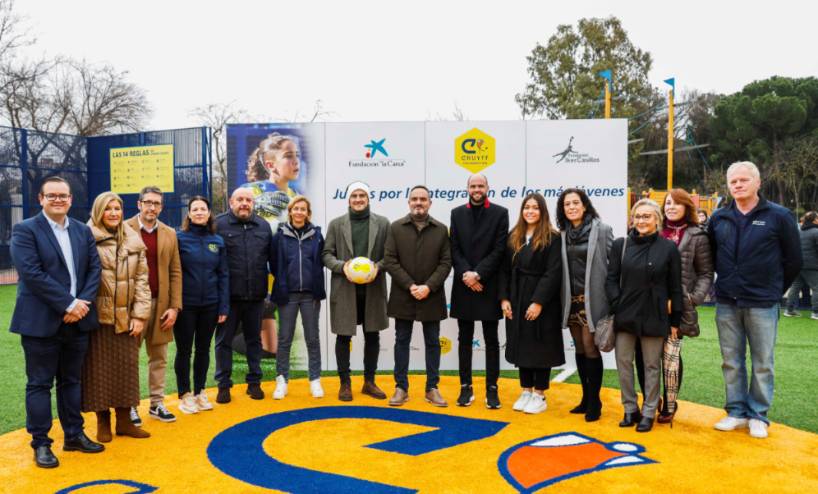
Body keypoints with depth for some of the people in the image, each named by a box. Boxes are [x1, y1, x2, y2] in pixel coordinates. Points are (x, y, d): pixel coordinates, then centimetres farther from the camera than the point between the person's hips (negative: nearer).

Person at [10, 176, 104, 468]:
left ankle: (74, 435, 26)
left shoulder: (83, 231, 10)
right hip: (41, 321, -5)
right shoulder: (25, 230, -6)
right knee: (39, 384, 4)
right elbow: (32, 273, -16)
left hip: (77, 320, 5)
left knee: (71, 381, 15)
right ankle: (40, 443, 15)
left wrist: (83, 303, -11)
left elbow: (95, 269, 5)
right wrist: (68, 304, -19)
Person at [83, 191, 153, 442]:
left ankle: (124, 420, 22)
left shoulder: (134, 241, 6)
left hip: (126, 316, 4)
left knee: (127, 366, 9)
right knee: (100, 368, 5)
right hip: (98, 316, -3)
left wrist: (140, 315, -1)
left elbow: (141, 279, 5)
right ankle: (103, 422, 19)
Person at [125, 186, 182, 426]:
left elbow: (175, 273, 7)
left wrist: (174, 307, 0)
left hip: (160, 303, 4)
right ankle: (129, 405, 18)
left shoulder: (169, 234, 8)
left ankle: (157, 404, 21)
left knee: (159, 358, 10)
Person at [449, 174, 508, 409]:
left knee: (491, 340, 5)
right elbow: (454, 249, 2)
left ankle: (492, 388, 13)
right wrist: (466, 274, -12)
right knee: (465, 339, 9)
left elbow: (499, 250, -8)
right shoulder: (457, 213, 8)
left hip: (489, 286, -2)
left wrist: (478, 274, -15)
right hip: (464, 285, 3)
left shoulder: (500, 213, -1)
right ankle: (466, 387, 18)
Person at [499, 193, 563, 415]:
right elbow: (505, 270, 8)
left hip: (541, 303, -5)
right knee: (521, 345, 11)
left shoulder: (551, 238, -7)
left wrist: (539, 302, -19)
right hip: (516, 301, 5)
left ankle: (539, 395, 16)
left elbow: (553, 273, -13)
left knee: (540, 347, 4)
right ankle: (526, 391, 23)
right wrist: (504, 298, -1)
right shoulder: (513, 237, 8)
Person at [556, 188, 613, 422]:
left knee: (590, 347, -3)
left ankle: (594, 402, 10)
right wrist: (562, 298, 7)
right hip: (571, 299, 5)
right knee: (579, 349, 11)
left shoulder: (602, 230, -5)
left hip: (592, 299, -4)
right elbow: (559, 268, 10)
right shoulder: (562, 234, 7)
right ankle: (586, 398, 24)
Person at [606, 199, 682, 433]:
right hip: (625, 315, 2)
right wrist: (617, 306, -7)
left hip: (654, 317, -2)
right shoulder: (620, 245, 3)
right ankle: (630, 409, 21)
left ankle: (649, 412, 20)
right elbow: (611, 279, 5)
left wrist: (675, 320, 1)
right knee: (623, 363, 6)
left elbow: (675, 286, 1)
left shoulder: (669, 247, -2)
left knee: (652, 365, 7)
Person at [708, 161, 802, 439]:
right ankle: (737, 412, 22)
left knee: (763, 363, 6)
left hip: (762, 304, -3)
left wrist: (776, 290, 5)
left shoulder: (779, 216, -4)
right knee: (731, 361, 10)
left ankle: (758, 415, 18)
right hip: (726, 303, 3)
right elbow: (710, 257, 16)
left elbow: (793, 259, 2)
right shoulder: (718, 218, 5)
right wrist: (726, 284, 11)